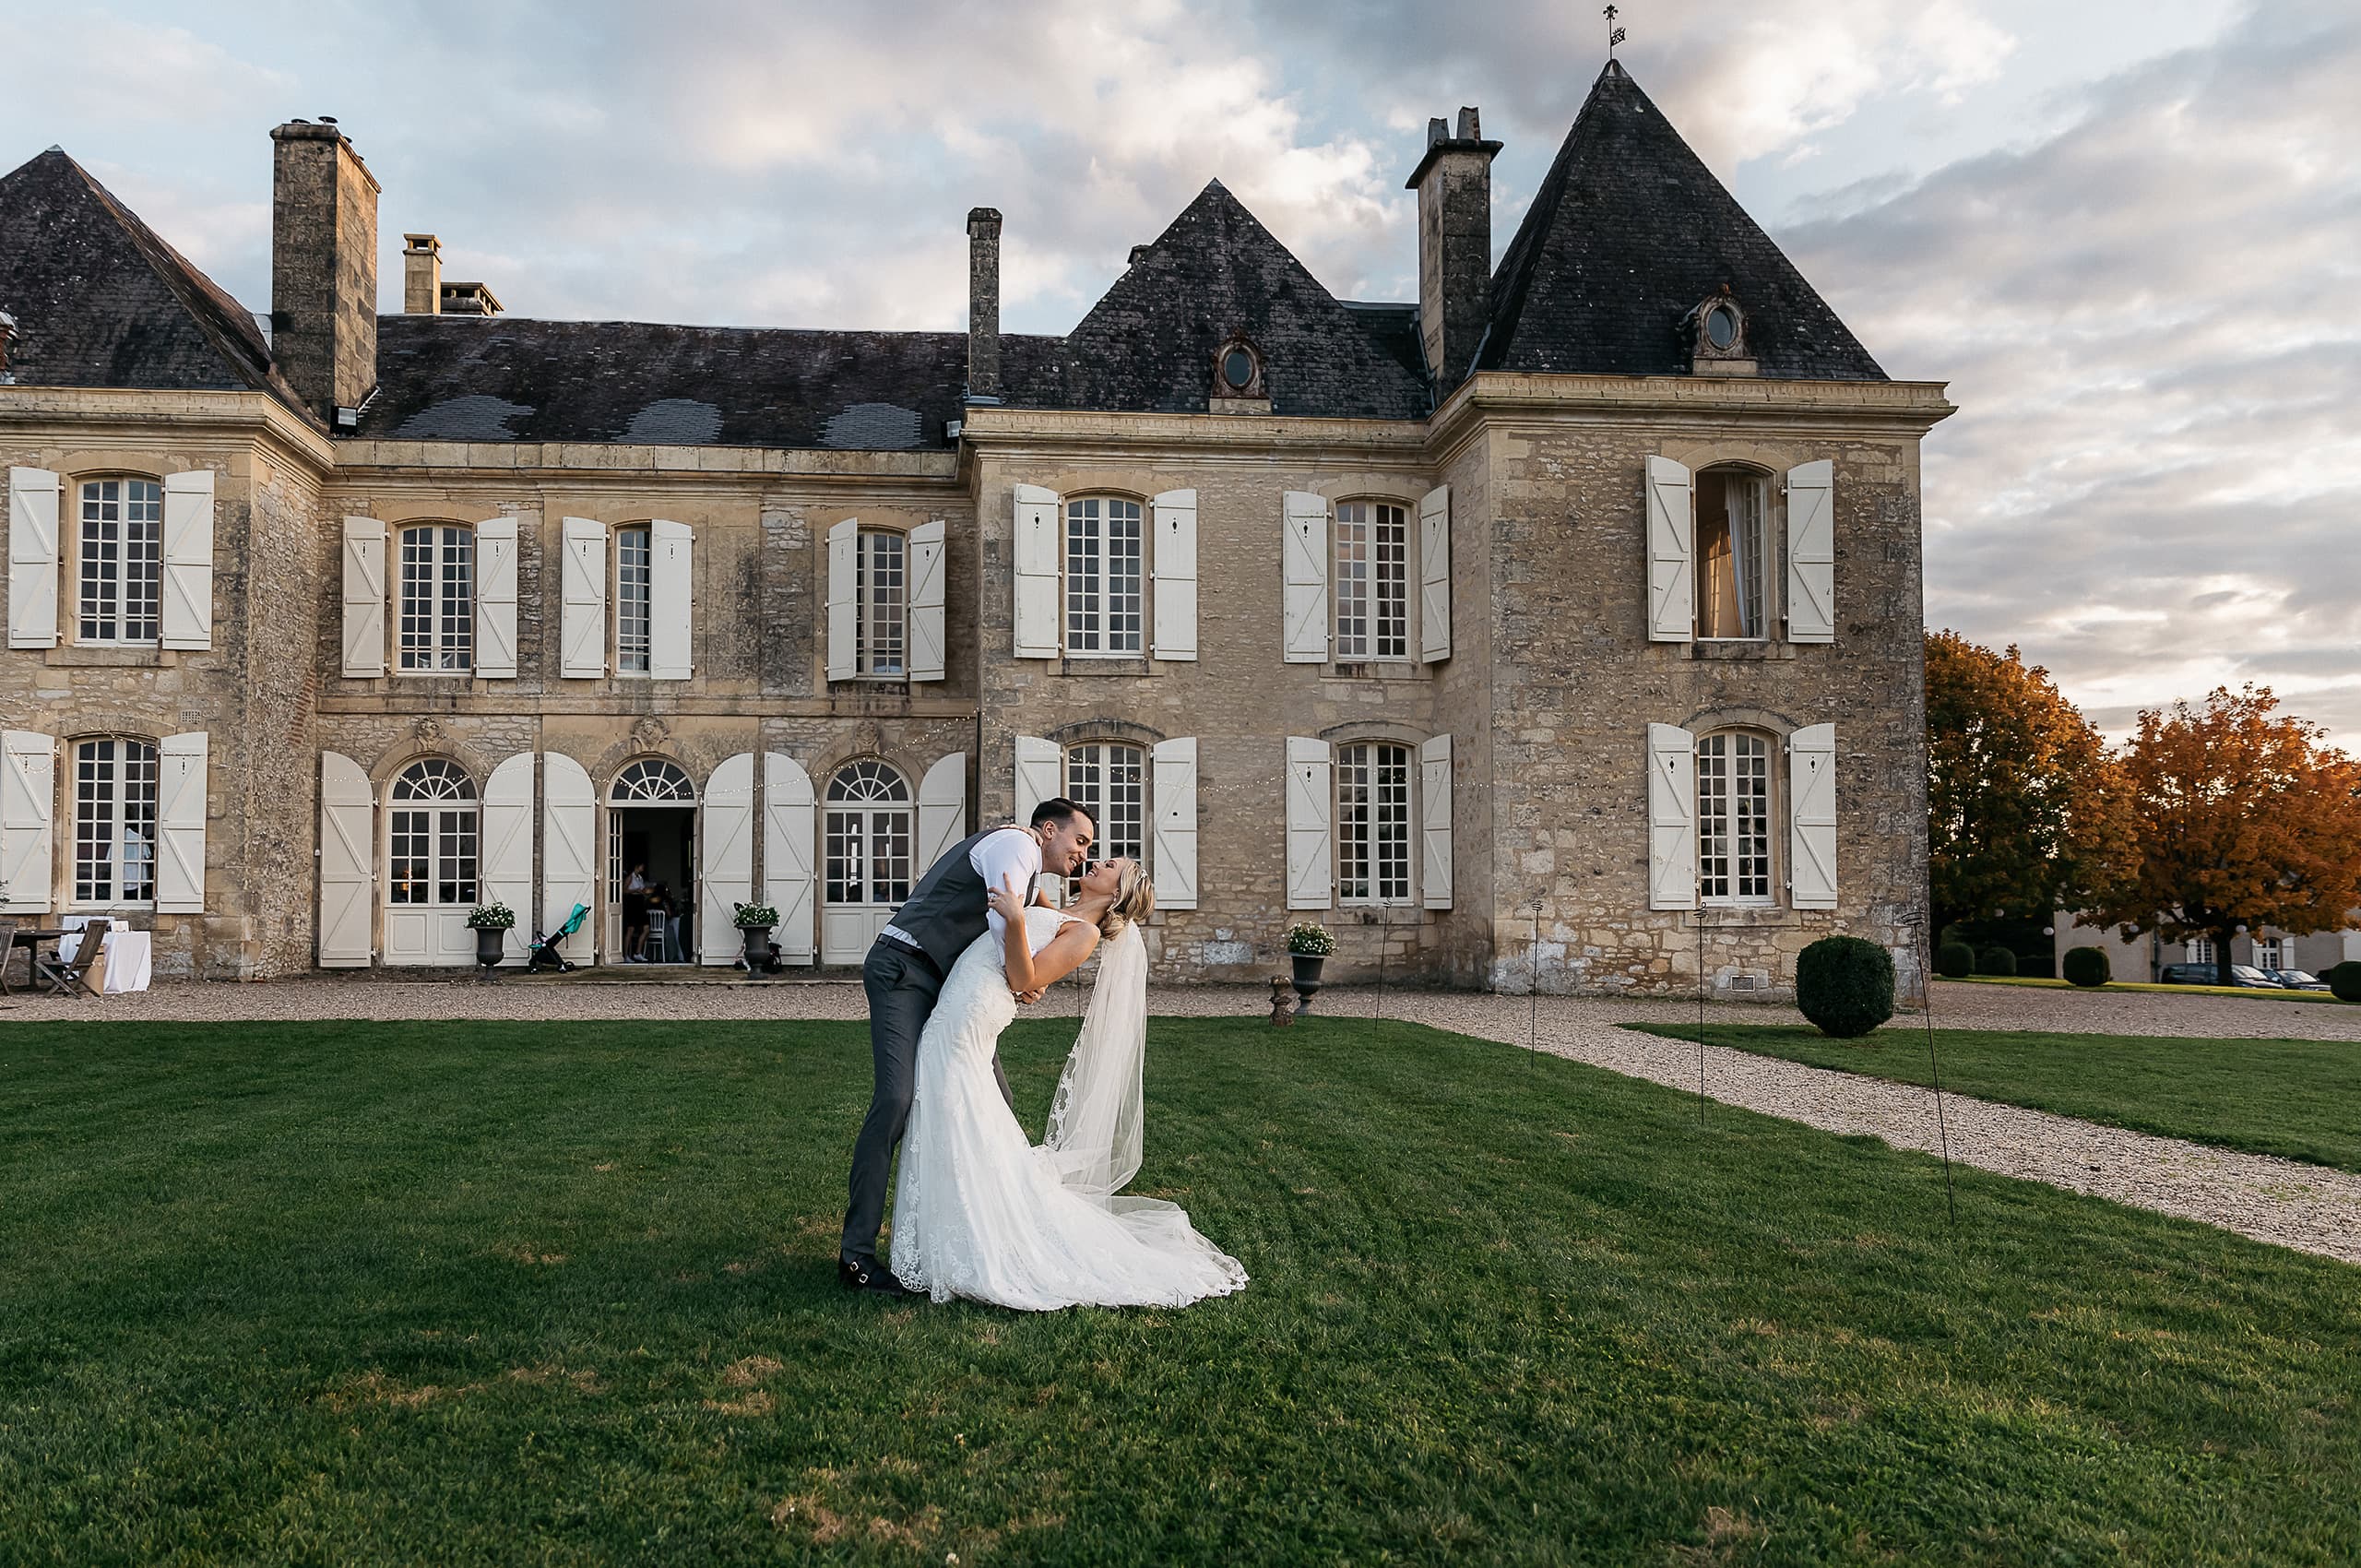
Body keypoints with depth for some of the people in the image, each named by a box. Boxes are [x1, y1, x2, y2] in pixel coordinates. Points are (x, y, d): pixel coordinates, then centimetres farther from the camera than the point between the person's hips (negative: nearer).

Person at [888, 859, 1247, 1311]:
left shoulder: (1085, 932, -3)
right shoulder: (1050, 915, 21)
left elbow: (1023, 979, -14)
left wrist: (1015, 921, -26)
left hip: (965, 1027, -9)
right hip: (948, 1020, 9)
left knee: (967, 1152, -8)